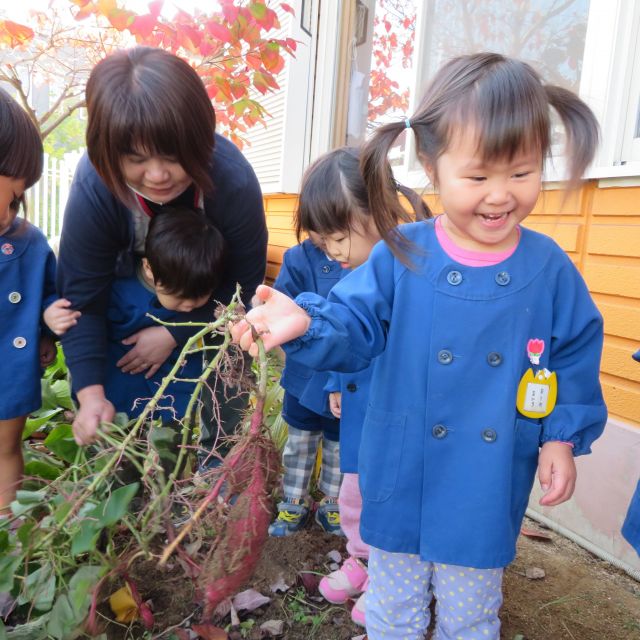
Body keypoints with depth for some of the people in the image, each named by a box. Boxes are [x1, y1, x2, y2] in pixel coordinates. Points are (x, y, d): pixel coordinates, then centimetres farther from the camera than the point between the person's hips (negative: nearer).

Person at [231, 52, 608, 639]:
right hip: (403, 479, 0)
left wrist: (562, 437, -4)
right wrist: (305, 322, -32)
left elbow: (575, 356, 1)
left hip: (489, 491, 1)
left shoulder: (550, 268, -9)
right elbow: (354, 325, -13)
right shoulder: (401, 256, -13)